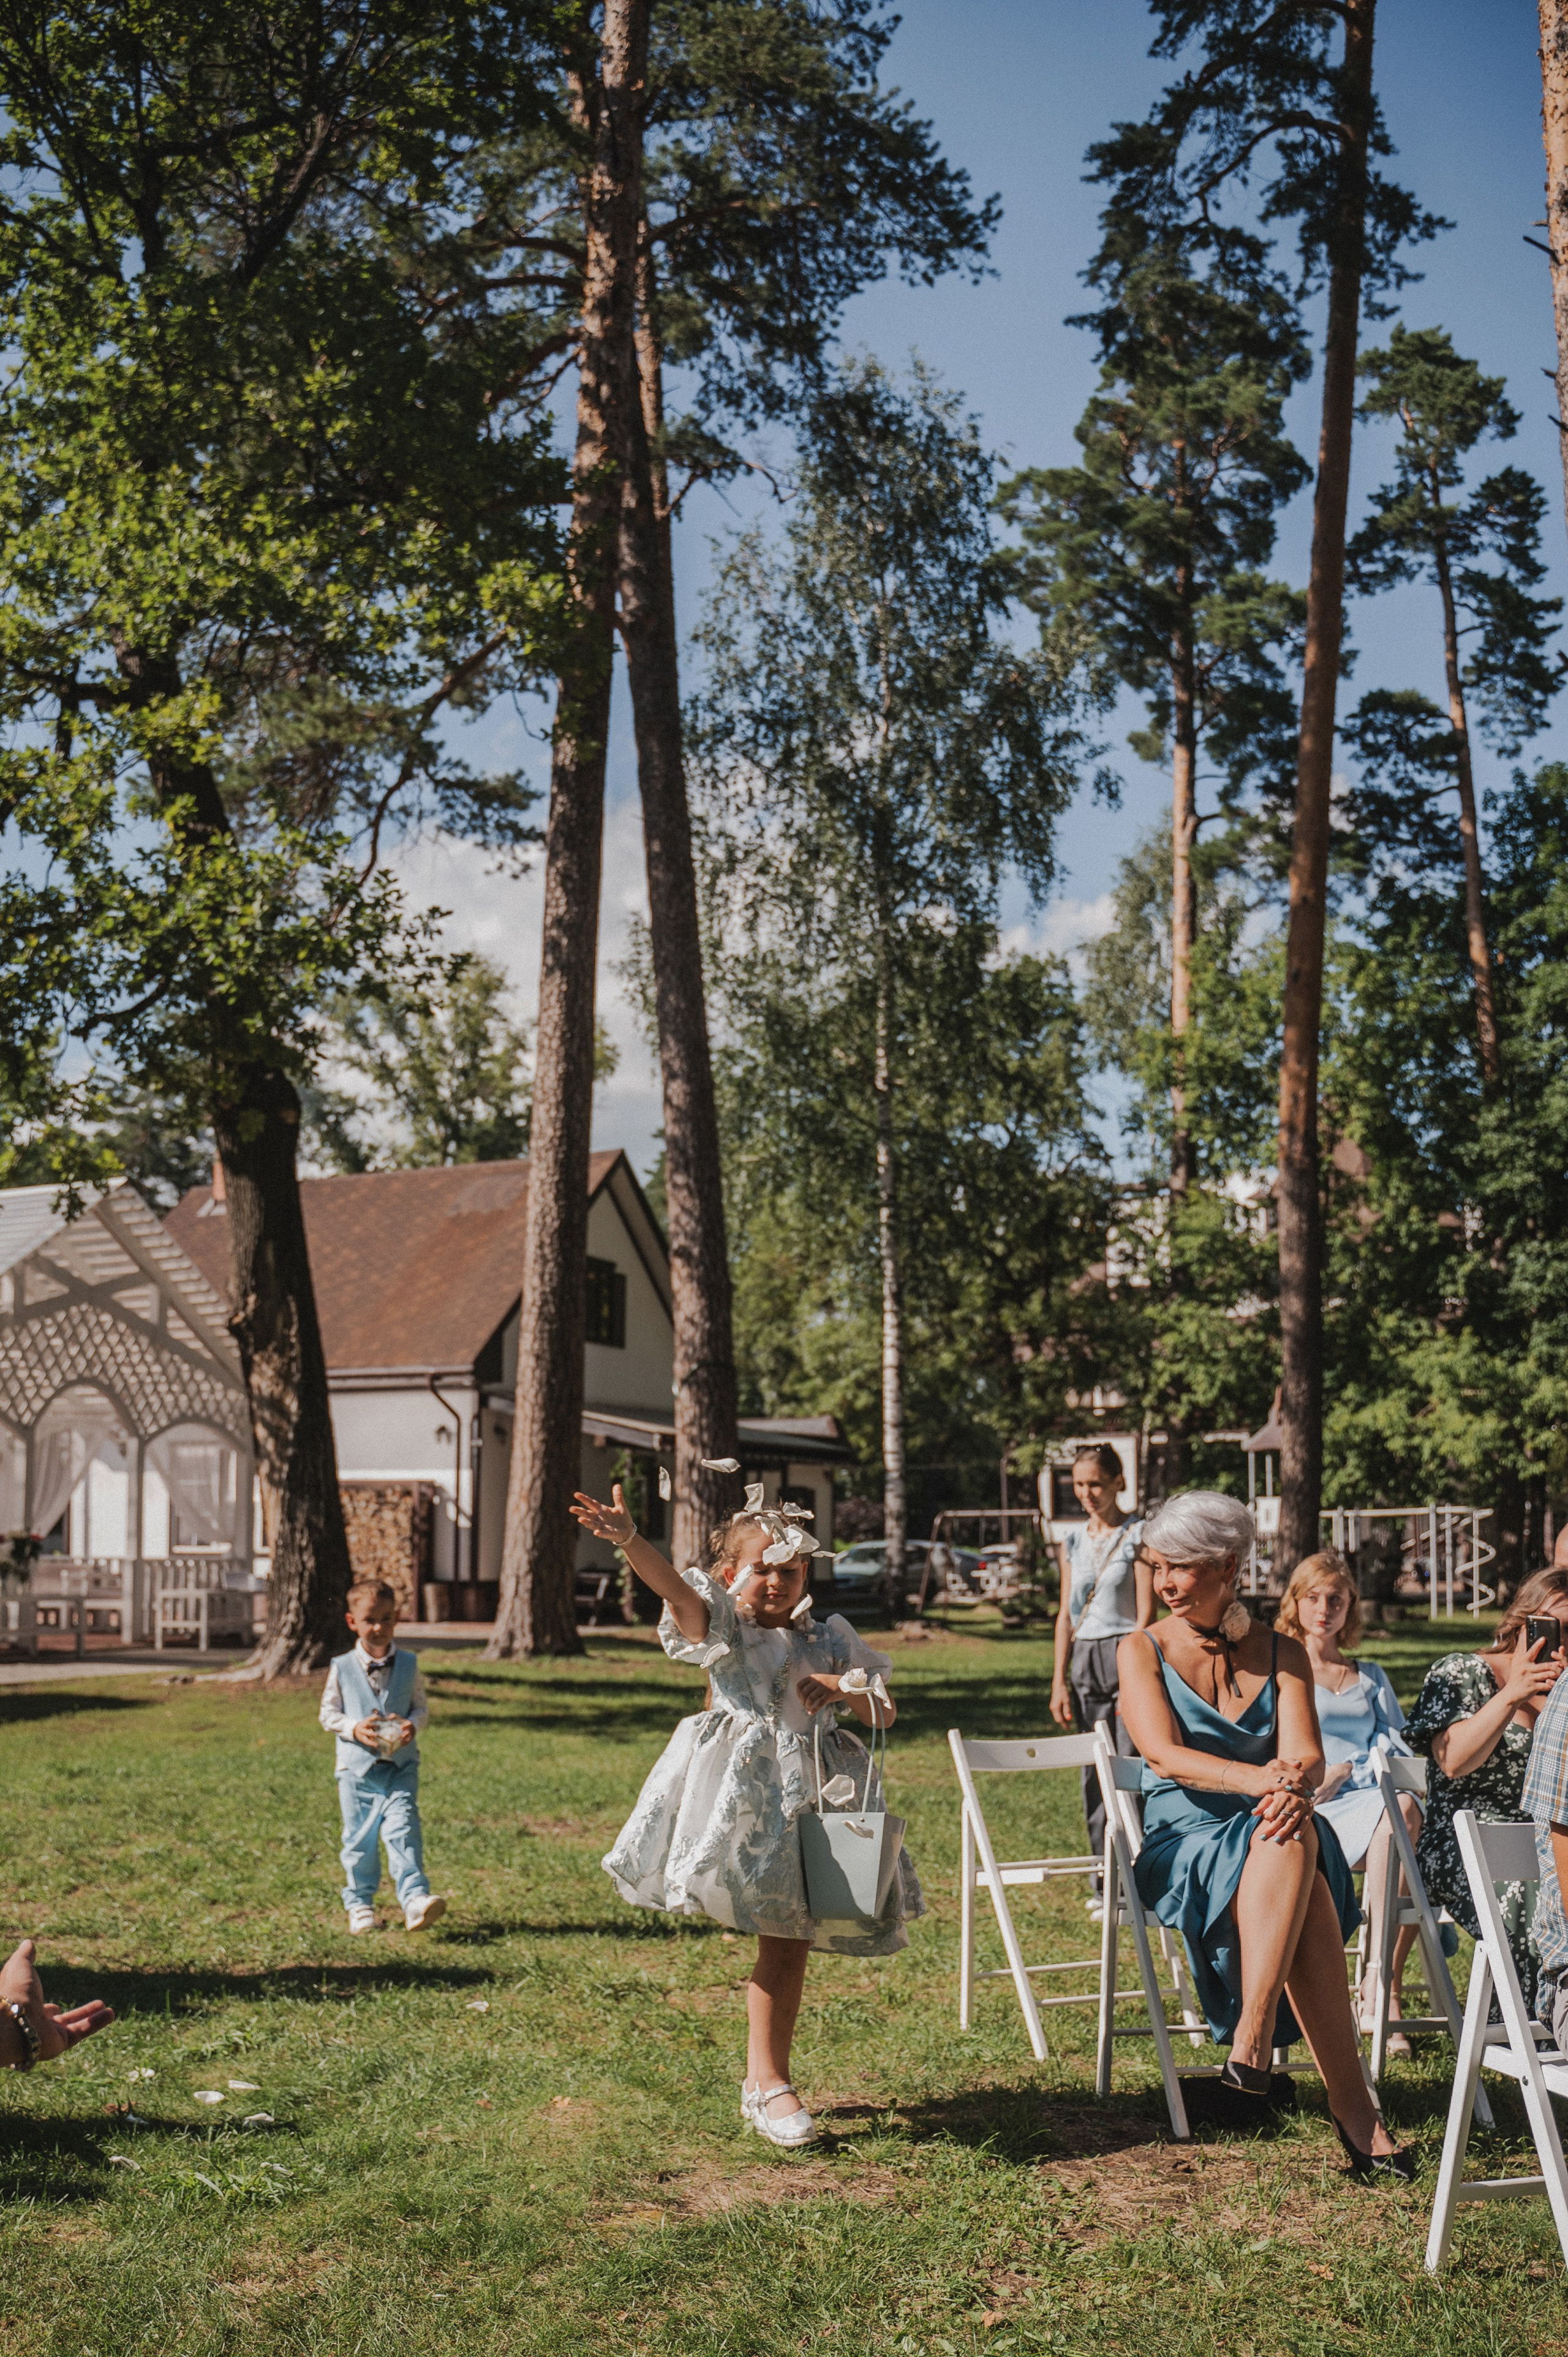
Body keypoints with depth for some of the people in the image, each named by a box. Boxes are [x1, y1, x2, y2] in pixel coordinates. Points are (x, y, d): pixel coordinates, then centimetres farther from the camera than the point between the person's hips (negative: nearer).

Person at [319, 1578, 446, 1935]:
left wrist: (412, 1724, -12)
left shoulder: (408, 1664, 3)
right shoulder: (342, 1668, 0)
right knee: (360, 1839, 7)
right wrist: (354, 1728, -14)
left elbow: (421, 1706, 10)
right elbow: (328, 1713, 4)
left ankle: (414, 1898, -17)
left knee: (403, 1829, -15)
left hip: (401, 1765, 0)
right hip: (357, 1767, 0)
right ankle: (360, 1902, 23)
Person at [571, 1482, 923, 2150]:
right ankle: (769, 2080, -2)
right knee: (775, 1934, -14)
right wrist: (629, 1541, -39)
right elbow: (675, 1588, -19)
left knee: (789, 1939, 7)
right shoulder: (721, 1626, 1)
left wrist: (846, 1688, -9)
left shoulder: (830, 1639, 11)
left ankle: (764, 2080, 18)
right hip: (743, 1789, -4)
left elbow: (884, 1716, 12)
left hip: (812, 1792, 4)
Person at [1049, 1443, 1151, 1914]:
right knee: (1093, 1775, 6)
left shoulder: (1137, 1536, -2)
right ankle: (1103, 1883, 12)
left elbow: (1146, 1613, -7)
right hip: (1084, 1661, 5)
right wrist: (1059, 1680, 9)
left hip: (1126, 1655, -5)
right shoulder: (1072, 1543, 14)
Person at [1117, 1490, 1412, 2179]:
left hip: (1272, 1837, 2)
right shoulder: (1144, 1651, 5)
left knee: (1293, 1836, -37)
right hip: (1185, 1844, -2)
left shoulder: (1282, 1654, 11)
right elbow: (1166, 1756, -12)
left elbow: (1307, 1755, -4)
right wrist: (1259, 1778, -28)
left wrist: (1294, 1784, -30)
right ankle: (1352, 2107, -37)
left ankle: (1251, 2035, -43)